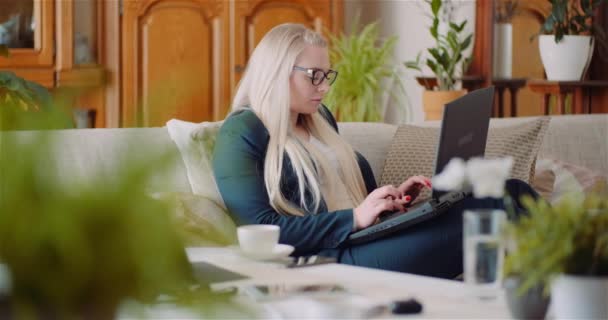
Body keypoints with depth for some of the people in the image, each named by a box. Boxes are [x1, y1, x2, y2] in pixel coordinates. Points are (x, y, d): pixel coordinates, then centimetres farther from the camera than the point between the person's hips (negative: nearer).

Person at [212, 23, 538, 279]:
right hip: (330, 261, -9)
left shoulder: (320, 119, 23)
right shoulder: (241, 134, -4)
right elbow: (262, 230, -14)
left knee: (510, 193, -13)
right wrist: (354, 218, -20)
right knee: (504, 204, -24)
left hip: (369, 240, 9)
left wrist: (391, 199, 8)